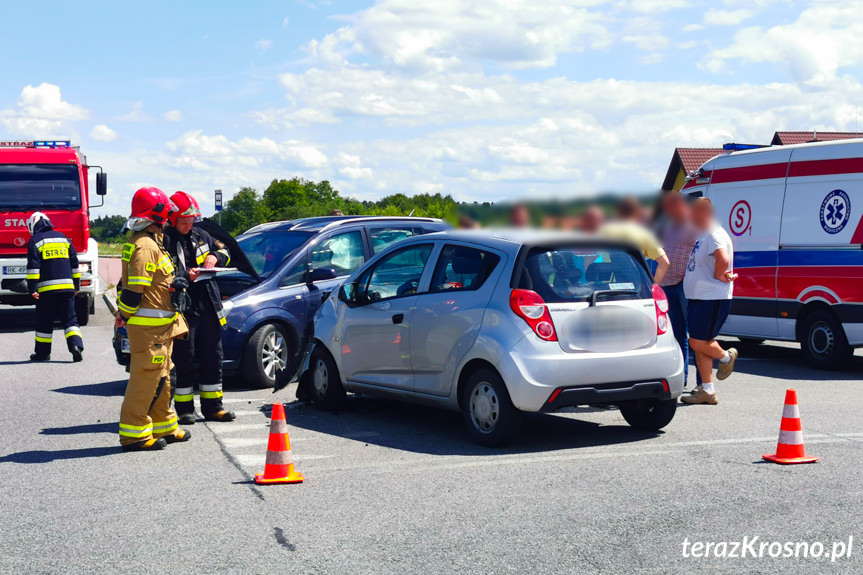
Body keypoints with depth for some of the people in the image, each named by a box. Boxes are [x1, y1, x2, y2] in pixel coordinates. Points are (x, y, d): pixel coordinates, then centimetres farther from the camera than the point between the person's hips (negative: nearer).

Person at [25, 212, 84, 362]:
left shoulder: (35, 241, 0)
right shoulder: (63, 238, 15)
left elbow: (33, 267, -8)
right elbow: (74, 264, 16)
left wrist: (32, 288, -9)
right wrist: (76, 286, 21)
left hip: (46, 288, -3)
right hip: (67, 286, 3)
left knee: (44, 322, 7)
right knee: (70, 319, 4)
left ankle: (43, 352, 13)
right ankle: (76, 345, -15)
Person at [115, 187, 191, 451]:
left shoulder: (148, 242, 16)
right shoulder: (146, 246, -18)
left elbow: (131, 282, 22)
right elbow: (134, 288, -21)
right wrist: (124, 315, -13)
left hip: (159, 325, 11)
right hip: (149, 326, -11)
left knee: (161, 376, 17)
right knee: (146, 376, -7)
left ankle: (164, 427, 26)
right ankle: (133, 433, -2)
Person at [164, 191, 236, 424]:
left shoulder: (200, 236, 12)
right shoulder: (165, 241, -6)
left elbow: (223, 249, 23)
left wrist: (215, 257, 2)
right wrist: (185, 276, -24)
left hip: (208, 306, 6)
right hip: (182, 307, -6)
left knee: (213, 357, 10)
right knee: (184, 361, -1)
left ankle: (212, 407, 19)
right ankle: (184, 409, 10)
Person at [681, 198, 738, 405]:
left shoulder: (715, 235, -16)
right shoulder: (702, 235, 16)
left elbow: (723, 259, -32)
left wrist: (717, 276, -18)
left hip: (713, 299, -10)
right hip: (698, 298, 10)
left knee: (698, 342, -8)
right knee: (699, 345, 8)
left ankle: (726, 357, 20)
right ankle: (707, 391, 13)